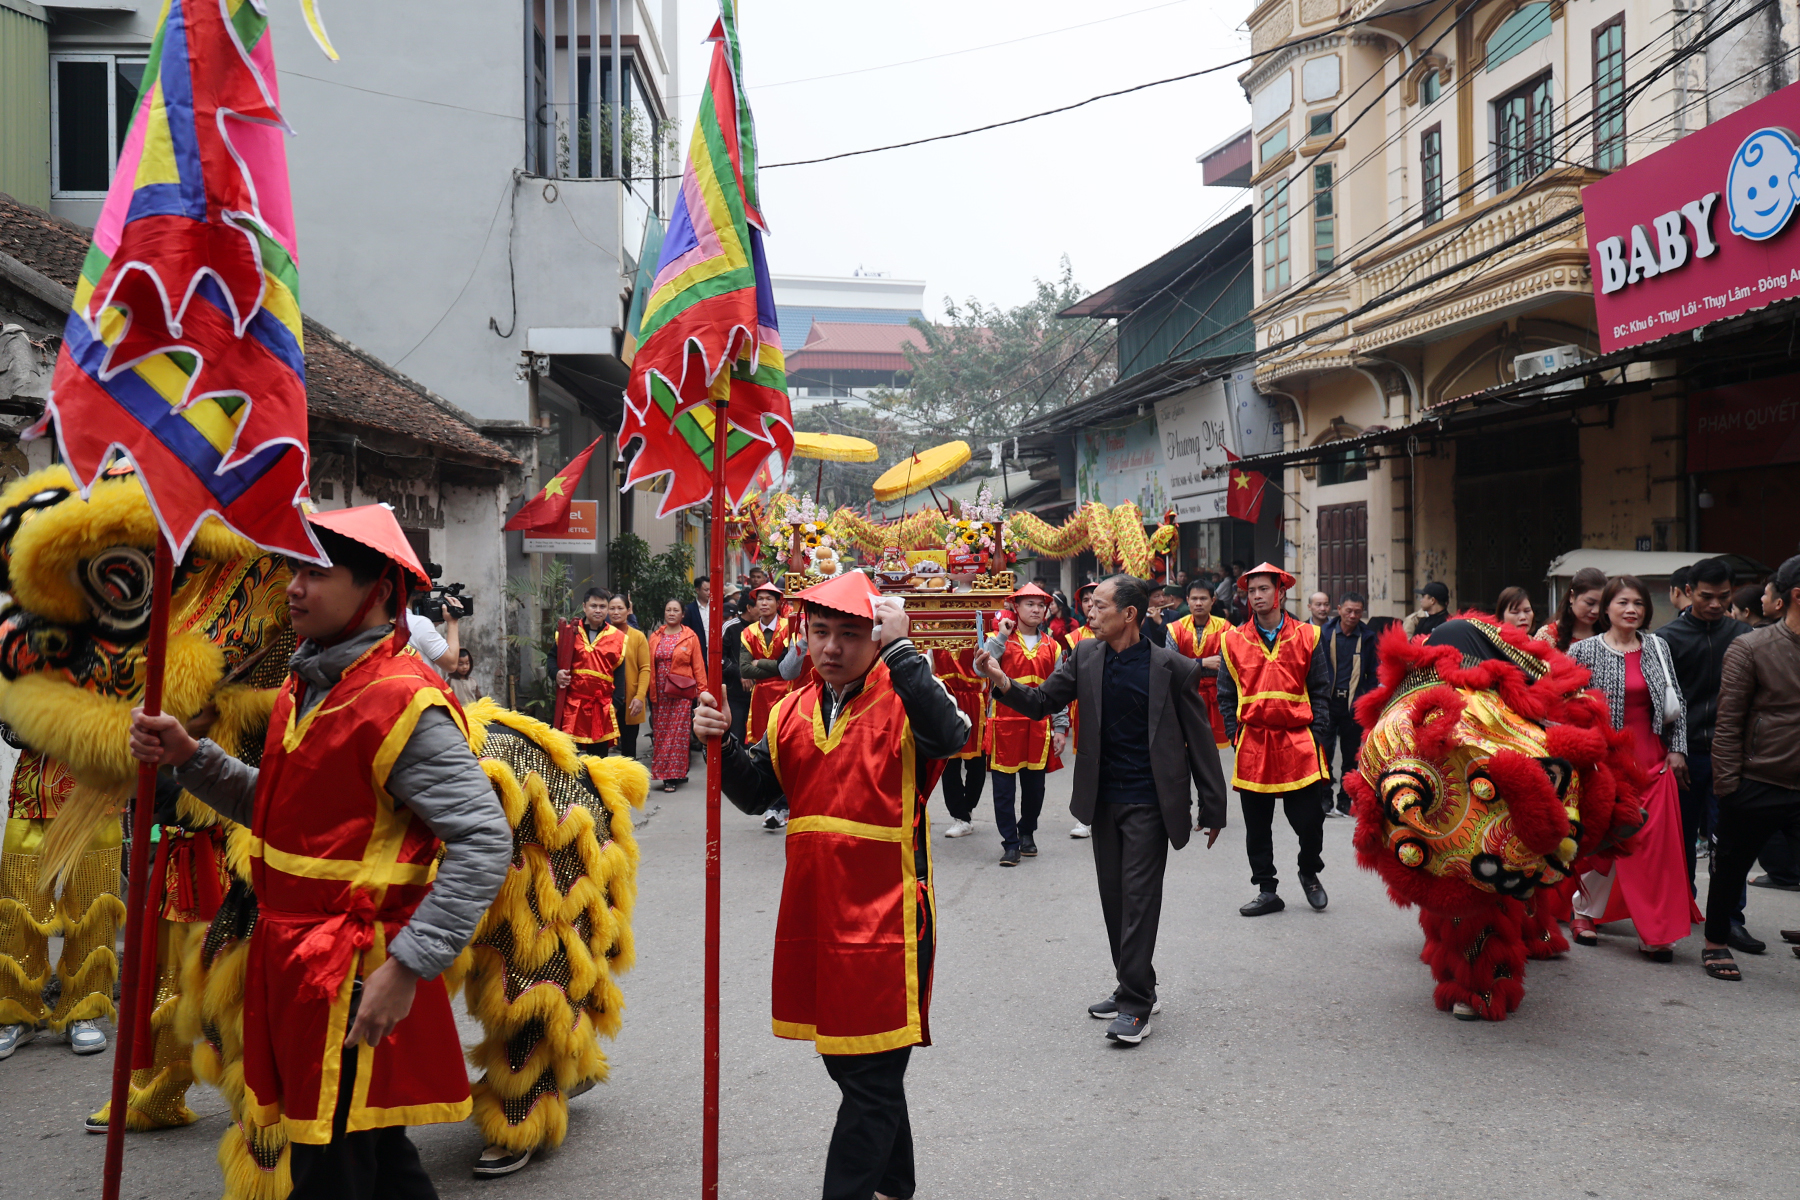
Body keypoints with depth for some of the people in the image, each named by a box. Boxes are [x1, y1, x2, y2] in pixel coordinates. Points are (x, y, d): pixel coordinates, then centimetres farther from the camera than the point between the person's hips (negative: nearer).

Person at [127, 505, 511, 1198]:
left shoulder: (402, 703, -19)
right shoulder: (308, 685, 11)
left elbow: (484, 842, -24)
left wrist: (408, 966, -25)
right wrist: (191, 758, 7)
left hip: (353, 983, -9)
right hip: (293, 960, 9)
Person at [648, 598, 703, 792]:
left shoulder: (690, 637, 2)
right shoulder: (655, 637, 10)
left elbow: (698, 666, 0)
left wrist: (702, 692, -6)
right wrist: (649, 692, 2)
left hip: (682, 692, -3)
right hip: (660, 693, 3)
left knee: (678, 733, -3)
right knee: (660, 732, 3)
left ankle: (673, 776, 1)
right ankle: (666, 774, 11)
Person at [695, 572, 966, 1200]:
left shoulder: (902, 702, -10)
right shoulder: (792, 711, 9)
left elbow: (949, 733, -32)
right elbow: (756, 792, 7)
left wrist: (898, 647, -30)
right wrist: (721, 743, -10)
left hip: (884, 918, -7)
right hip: (812, 914, 7)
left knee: (872, 1079, 0)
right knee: (842, 1059, 22)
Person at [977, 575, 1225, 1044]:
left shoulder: (1172, 666, -12)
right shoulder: (1086, 656, 1)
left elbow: (1200, 738, -6)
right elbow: (1042, 701, 3)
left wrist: (1212, 808, -3)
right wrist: (1004, 683, -18)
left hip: (1148, 802, -5)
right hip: (1104, 798, 5)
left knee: (1139, 896, -5)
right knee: (1113, 895, 13)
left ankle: (1137, 1002, 5)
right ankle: (1133, 987, 27)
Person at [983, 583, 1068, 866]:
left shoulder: (1051, 647, 11)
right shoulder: (1000, 640, 2)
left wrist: (1060, 728, 4)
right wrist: (1002, 637, -15)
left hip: (1039, 724, 3)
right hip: (1005, 722, -3)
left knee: (1034, 784, 9)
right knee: (1004, 786, -2)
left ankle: (1027, 833, 29)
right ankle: (1010, 843, 7)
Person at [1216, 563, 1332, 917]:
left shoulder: (1306, 637, 4)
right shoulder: (1233, 641, 6)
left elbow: (1321, 692, 5)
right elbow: (1226, 696, 8)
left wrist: (1316, 734, -4)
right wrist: (1234, 735, -1)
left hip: (1298, 742, -1)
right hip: (1252, 745, 1)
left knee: (1310, 820, -1)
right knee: (1257, 826, 7)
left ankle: (1309, 874, 28)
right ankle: (1266, 891, 20)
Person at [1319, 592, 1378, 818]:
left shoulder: (1368, 637, 4)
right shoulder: (1324, 634, 1)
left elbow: (1372, 673, 8)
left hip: (1354, 703, 1)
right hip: (1327, 700, -1)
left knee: (1350, 755, 7)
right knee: (1324, 751, -3)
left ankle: (1344, 801, 16)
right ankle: (1324, 799, 7)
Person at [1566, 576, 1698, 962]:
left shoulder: (1657, 647, 8)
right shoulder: (1584, 650, -5)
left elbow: (1676, 702, 13)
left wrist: (1677, 748, 6)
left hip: (1653, 758, 3)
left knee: (1655, 843, 0)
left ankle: (1654, 934, 8)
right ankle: (1583, 911, 25)